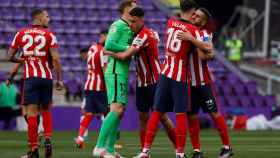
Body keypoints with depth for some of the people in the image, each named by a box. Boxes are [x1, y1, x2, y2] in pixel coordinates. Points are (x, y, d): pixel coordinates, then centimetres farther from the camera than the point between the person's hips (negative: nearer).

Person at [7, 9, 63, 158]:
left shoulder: (21, 33, 6)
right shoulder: (49, 35, 0)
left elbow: (10, 56, 8)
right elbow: (55, 58, -8)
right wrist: (59, 79, -3)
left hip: (30, 77, 0)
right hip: (46, 77, 0)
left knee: (32, 112, -2)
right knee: (46, 110, 17)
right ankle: (48, 139, -1)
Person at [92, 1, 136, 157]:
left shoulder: (127, 27, 19)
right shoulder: (118, 25, -9)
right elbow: (109, 45, -21)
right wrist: (129, 48, -17)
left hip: (122, 74, 10)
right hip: (116, 72, -10)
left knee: (119, 111, 9)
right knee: (116, 109, -17)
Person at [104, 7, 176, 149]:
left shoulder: (144, 36, -20)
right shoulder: (152, 33, 7)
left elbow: (125, 56, -27)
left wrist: (109, 53, -10)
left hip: (154, 82, -9)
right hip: (141, 82, 9)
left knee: (162, 116, -5)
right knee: (143, 116, 4)